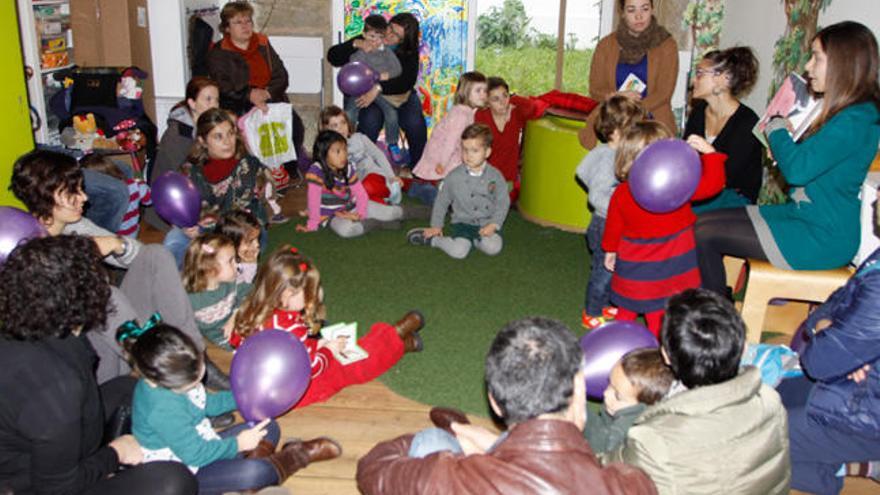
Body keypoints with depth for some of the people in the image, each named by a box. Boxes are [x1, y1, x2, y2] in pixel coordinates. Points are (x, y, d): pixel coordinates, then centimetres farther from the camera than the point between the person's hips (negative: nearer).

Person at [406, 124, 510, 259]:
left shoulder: (495, 176, -3)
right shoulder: (454, 177, -3)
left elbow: (503, 202, 1)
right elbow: (442, 201, 9)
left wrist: (494, 224, -12)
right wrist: (436, 226, 10)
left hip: (487, 223, 1)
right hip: (463, 222, -1)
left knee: (493, 247, -28)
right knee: (458, 251, -26)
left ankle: (472, 240, 1)